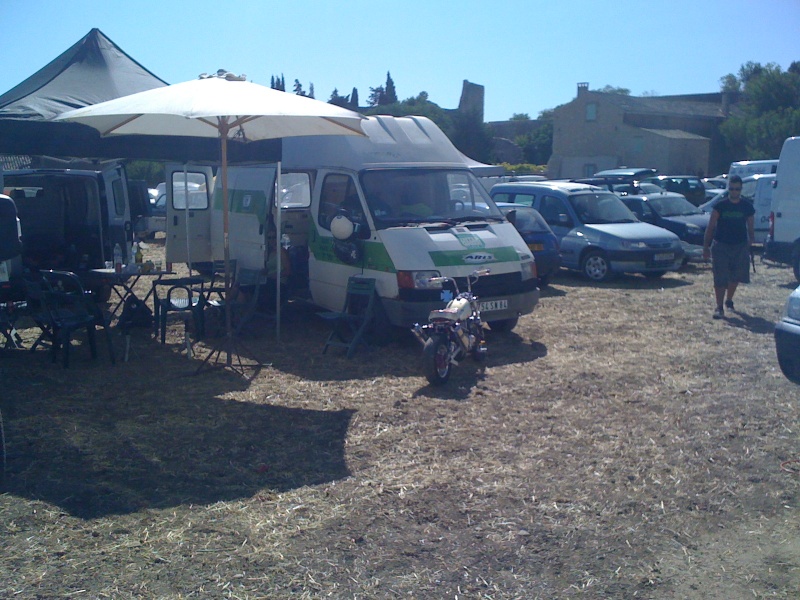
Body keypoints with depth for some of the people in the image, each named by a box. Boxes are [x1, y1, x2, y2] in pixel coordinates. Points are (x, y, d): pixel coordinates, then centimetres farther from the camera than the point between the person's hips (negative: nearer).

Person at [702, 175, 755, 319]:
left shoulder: (747, 207, 3)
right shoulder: (720, 206, -3)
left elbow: (750, 228, 10)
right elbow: (710, 227, -2)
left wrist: (749, 243, 3)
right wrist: (706, 246, -7)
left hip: (740, 247, 2)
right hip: (721, 246, -2)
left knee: (736, 277, 12)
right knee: (720, 279, -5)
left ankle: (729, 300, 36)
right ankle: (719, 307, 0)